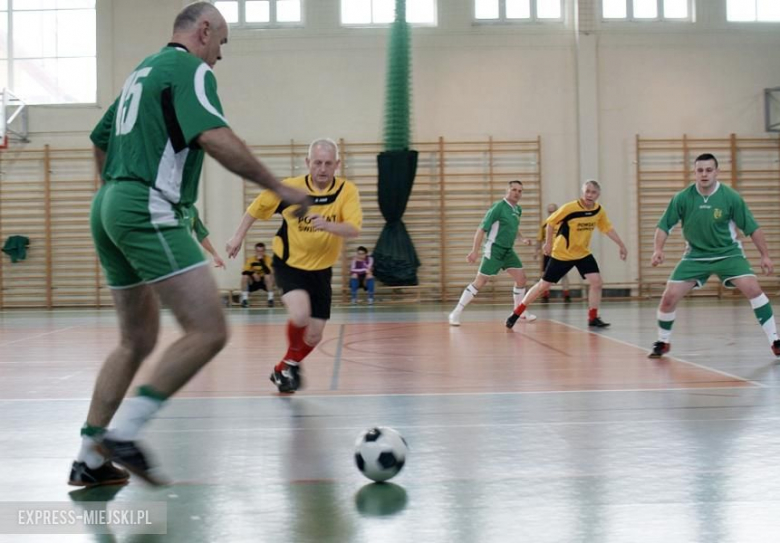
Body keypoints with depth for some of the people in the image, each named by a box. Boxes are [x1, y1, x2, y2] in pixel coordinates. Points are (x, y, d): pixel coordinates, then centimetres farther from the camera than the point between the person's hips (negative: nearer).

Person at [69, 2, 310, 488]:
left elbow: (100, 140, 31)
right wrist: (278, 187, -16)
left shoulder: (144, 70, 25)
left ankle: (90, 459, 16)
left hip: (110, 210, 10)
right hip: (150, 212, -10)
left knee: (138, 341, 16)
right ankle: (122, 433, -15)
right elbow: (214, 138, -20)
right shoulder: (191, 69, -3)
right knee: (209, 332, -14)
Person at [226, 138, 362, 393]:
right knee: (300, 315, -27)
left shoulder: (347, 191, -13)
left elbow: (354, 229, -26)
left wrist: (327, 225, -43)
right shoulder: (288, 188, -13)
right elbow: (256, 208, 3)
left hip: (321, 270, 3)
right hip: (289, 265, -2)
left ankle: (283, 370, 35)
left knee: (314, 336, 7)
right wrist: (238, 237, 3)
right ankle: (290, 362, 3)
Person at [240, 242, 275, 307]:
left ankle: (271, 299, -24)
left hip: (265, 282, -2)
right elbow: (244, 272, -14)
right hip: (254, 283, 2)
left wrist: (261, 261, -36)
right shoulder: (250, 259, -5)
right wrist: (252, 273, -32)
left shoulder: (268, 258, -12)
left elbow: (269, 272, -28)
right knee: (244, 277, -26)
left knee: (268, 276, -33)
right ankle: (244, 299, -19)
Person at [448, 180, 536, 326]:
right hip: (494, 249, -7)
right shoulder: (498, 207, -15)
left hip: (508, 251, 7)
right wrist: (475, 251, -21)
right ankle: (456, 313, -3)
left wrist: (522, 239, 10)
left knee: (521, 279, 5)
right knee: (479, 282, -9)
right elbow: (482, 229, -16)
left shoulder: (518, 210, 8)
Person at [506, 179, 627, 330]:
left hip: (583, 253, 4)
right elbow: (551, 222, -10)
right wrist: (548, 243, -9)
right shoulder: (569, 208, -22)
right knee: (543, 285, -1)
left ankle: (593, 318, 2)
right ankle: (516, 313, 10)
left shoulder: (599, 210, -7)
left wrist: (622, 245, 7)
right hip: (561, 254, -4)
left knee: (596, 282, -12)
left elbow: (607, 228, 7)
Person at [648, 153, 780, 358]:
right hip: (695, 255, 1)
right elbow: (664, 226, -5)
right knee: (669, 297, -9)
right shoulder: (682, 198, -13)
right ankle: (662, 342, 15)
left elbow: (752, 228, -6)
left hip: (728, 253, -1)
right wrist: (658, 250, -22)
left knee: (753, 289, -21)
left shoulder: (731, 197, -15)